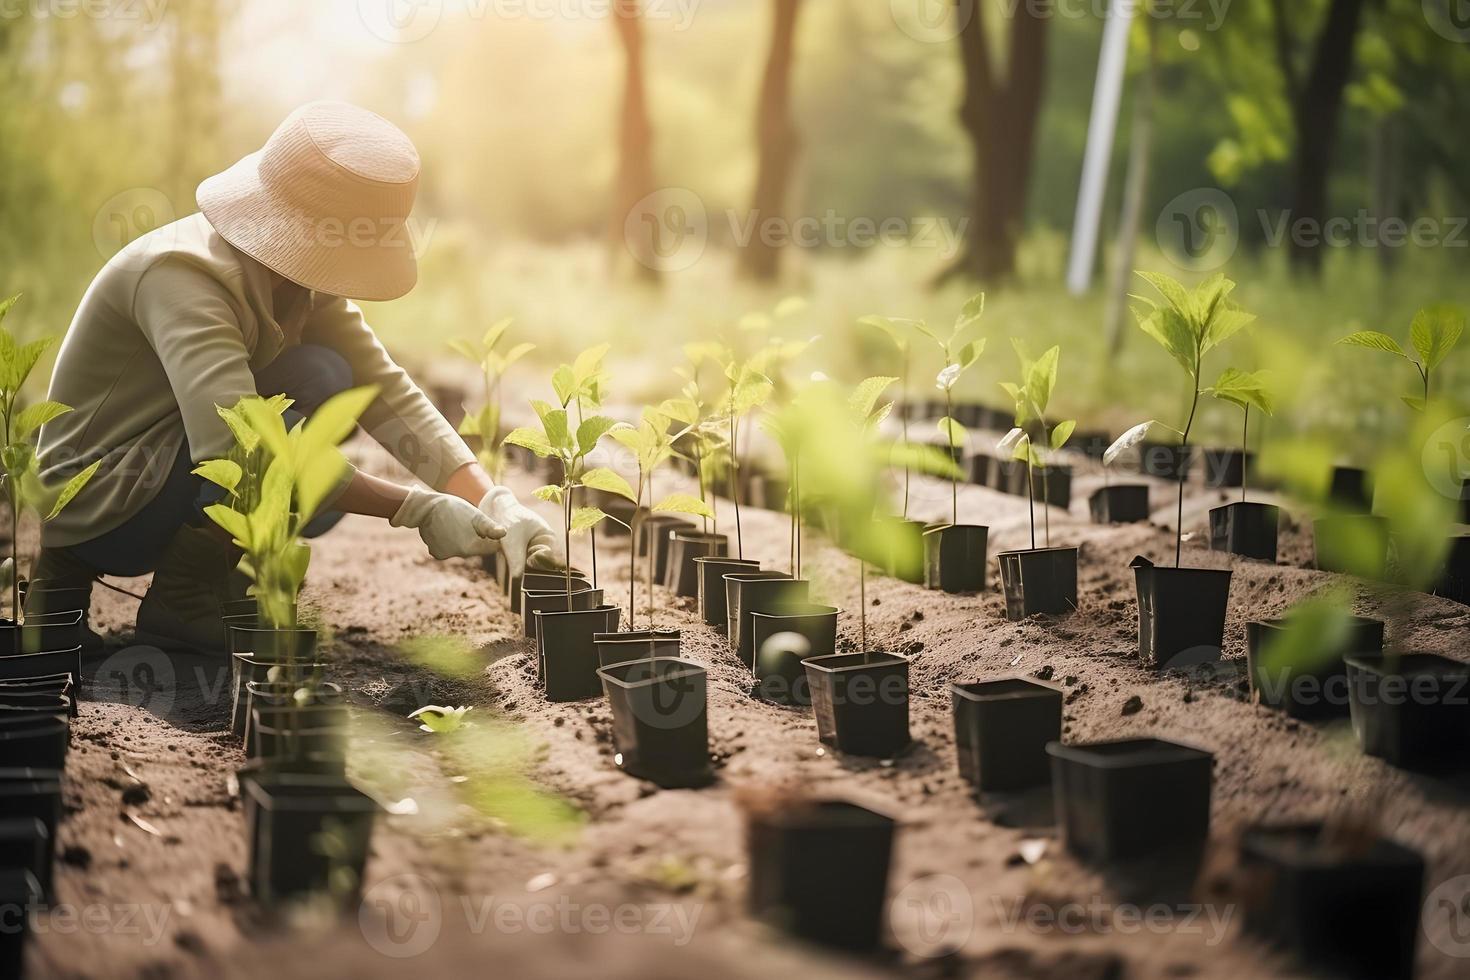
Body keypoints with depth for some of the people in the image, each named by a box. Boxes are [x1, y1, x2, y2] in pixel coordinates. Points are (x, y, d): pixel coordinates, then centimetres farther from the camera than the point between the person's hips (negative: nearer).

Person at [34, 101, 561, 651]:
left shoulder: (307, 279, -3)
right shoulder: (186, 275, -29)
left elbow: (389, 395, -7)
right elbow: (238, 446, -40)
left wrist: (495, 504, -20)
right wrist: (418, 510, -37)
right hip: (94, 499, -8)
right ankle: (181, 598, -12)